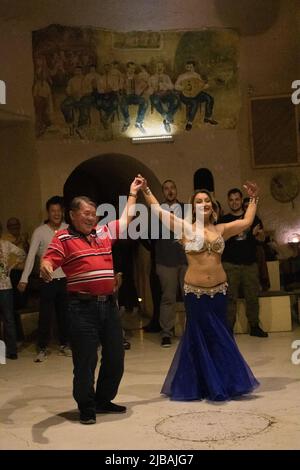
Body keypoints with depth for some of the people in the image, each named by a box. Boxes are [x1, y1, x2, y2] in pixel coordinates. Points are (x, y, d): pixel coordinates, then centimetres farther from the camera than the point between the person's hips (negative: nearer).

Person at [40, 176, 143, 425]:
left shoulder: (104, 232, 14)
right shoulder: (63, 238, -3)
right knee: (85, 361, -1)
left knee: (115, 357, 13)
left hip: (109, 304, 6)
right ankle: (87, 408, 13)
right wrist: (45, 268, -36)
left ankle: (104, 400, 30)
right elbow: (48, 261, -13)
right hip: (83, 307, -6)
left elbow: (126, 219, 28)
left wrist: (132, 194, 33)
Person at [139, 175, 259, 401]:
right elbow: (159, 211, -4)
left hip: (219, 290, 3)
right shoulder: (186, 228, -1)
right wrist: (146, 190, -6)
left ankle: (221, 383, 23)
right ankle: (200, 385, 20)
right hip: (195, 291, -3)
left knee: (220, 336, 9)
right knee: (199, 337, 6)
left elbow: (247, 221, 13)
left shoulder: (221, 229, 8)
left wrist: (253, 199, 17)